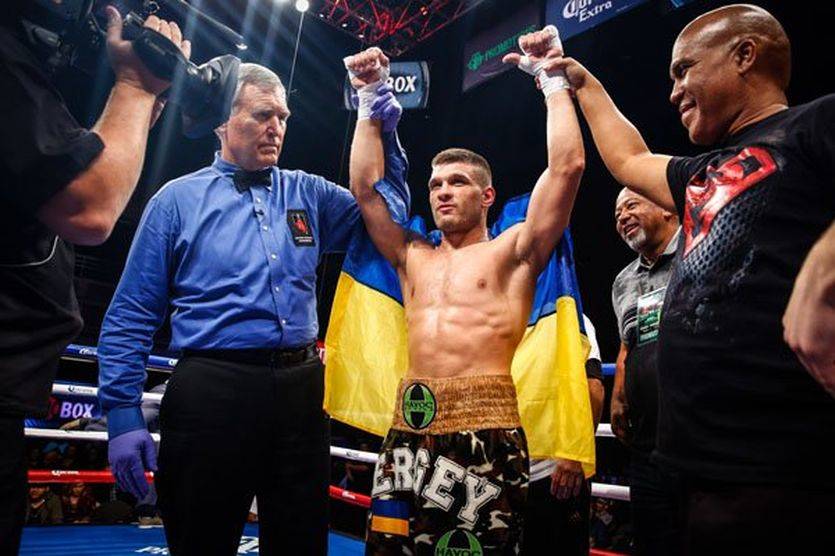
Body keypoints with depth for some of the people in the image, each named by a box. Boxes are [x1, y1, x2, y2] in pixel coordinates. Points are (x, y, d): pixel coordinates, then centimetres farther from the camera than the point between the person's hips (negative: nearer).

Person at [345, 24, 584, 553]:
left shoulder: (513, 251, 7)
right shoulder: (412, 256, 19)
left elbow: (567, 167, -1)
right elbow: (366, 188, 19)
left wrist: (554, 79, 6)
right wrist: (370, 100, 19)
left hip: (486, 429, -4)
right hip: (409, 428, 5)